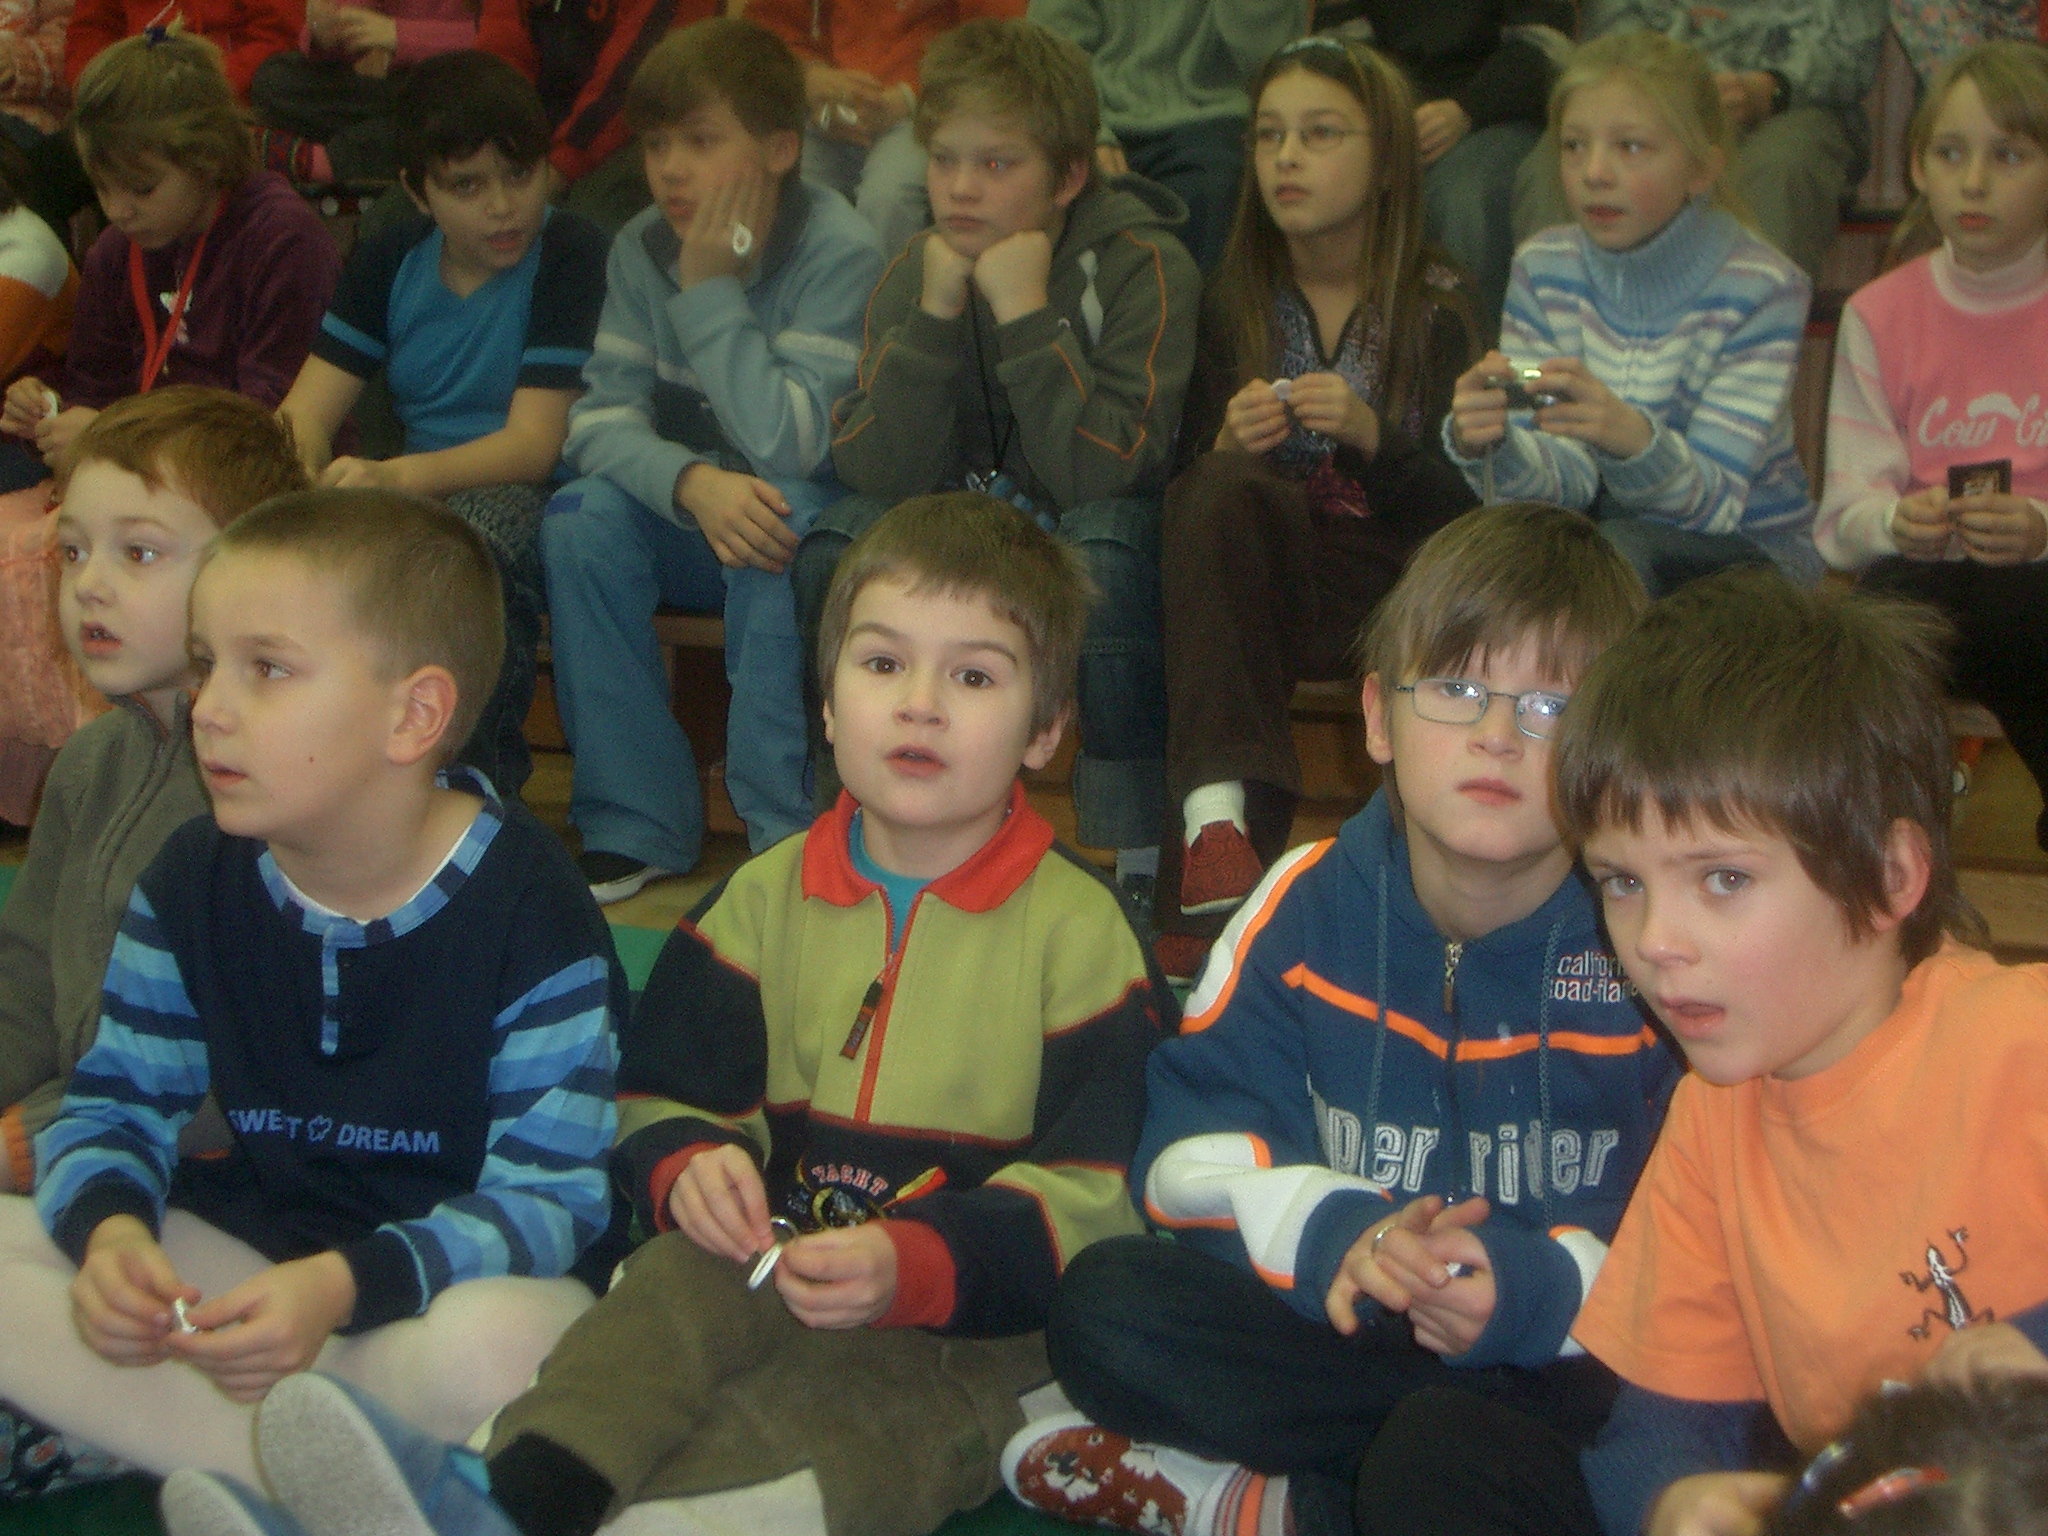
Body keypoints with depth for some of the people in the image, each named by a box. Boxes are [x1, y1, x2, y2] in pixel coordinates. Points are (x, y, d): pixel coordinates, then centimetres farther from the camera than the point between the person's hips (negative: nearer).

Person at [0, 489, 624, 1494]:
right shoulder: (191, 885, 0)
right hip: (243, 1248, 6)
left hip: (449, 1270, -5)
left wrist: (342, 1287, -33)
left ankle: (138, 1414, -18)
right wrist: (109, 1229, -19)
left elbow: (550, 1194, -18)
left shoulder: (526, 912, -17)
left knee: (494, 1346, -39)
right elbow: (112, 1103, 6)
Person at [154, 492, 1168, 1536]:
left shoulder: (1077, 929, -1)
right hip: (777, 1261, 5)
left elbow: (1088, 1194, -7)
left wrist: (910, 1266, -24)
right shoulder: (764, 899, 12)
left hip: (978, 1309, -4)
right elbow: (667, 1094, 15)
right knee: (683, 1276, -29)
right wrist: (690, 1167, -11)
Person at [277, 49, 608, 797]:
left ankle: (481, 785, -21)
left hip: (528, 493, -5)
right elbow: (305, 415, 1)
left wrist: (393, 476, -34)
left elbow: (532, 446, -17)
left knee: (476, 541, -39)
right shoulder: (389, 260, 8)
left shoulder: (570, 252, -9)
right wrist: (297, 473, -24)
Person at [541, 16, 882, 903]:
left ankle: (787, 828, -26)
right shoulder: (641, 251, -3)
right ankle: (635, 826, -15)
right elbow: (601, 419, -10)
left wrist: (709, 290, -23)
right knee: (581, 520, -23)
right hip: (694, 516, 5)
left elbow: (786, 442, -27)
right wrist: (693, 484, -30)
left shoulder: (840, 254, -19)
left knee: (783, 517, -36)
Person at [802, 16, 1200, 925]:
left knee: (1107, 541, -37)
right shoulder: (914, 274, -5)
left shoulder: (1142, 268, -18)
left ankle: (1135, 852, -24)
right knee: (840, 539, -22)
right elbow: (876, 470, -16)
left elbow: (1108, 473, -29)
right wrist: (936, 314, -25)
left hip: (1098, 541, -4)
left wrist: (1026, 313, -31)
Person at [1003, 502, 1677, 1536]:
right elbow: (1195, 1136, -1)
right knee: (1102, 1306, -18)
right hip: (1329, 1323, 3)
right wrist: (1328, 1230, -21)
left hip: (1575, 1359, -2)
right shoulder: (1306, 906, 0)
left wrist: (1542, 1286, -27)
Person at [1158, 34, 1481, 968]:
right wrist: (1226, 445, -14)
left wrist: (1371, 434, -19)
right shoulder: (1231, 300, 9)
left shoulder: (1435, 305, 3)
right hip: (1251, 577, 2)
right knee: (1220, 492, -30)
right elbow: (1186, 479, 7)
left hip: (1385, 590, -2)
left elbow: (1462, 506, -2)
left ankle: (1222, 838, -36)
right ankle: (1220, 812, -43)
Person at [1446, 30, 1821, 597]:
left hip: (1752, 552, -3)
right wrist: (1488, 444, -31)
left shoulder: (1762, 289, -13)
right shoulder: (1544, 270, -1)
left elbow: (1714, 502, -20)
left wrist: (1633, 438, -41)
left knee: (1623, 550, -35)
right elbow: (1568, 476, -8)